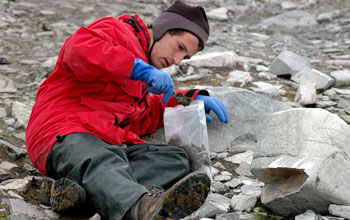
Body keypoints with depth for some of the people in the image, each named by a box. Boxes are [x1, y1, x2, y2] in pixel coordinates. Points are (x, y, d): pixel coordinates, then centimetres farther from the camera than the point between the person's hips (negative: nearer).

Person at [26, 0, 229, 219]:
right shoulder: (116, 31, 2)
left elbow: (146, 117, 36)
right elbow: (79, 50, -20)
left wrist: (192, 99, 23)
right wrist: (141, 70, -22)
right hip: (67, 133, -8)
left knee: (176, 158, -18)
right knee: (103, 163, -40)